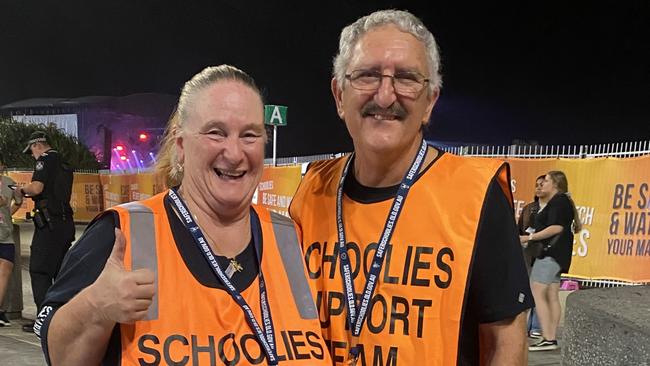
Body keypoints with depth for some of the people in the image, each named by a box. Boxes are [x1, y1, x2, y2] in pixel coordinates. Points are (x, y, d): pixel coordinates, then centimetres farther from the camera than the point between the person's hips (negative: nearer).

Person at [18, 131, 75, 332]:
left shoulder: (45, 159, -6)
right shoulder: (64, 164, 20)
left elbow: (36, 188, -18)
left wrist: (23, 190, 2)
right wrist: (32, 195, 24)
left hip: (49, 223, -8)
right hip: (66, 223, 8)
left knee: (39, 271, -4)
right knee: (59, 270, 14)